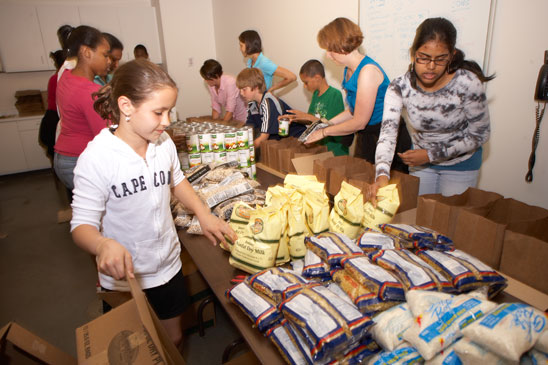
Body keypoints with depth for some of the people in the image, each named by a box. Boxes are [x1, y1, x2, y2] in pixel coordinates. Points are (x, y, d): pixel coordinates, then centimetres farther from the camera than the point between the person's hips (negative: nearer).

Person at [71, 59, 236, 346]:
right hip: (124, 278, -4)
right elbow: (82, 225, -19)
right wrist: (104, 245, -42)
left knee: (174, 338, 22)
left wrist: (204, 214, -3)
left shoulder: (164, 143, -8)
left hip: (168, 266, 4)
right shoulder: (96, 158, -23)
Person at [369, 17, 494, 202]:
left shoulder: (468, 83, -24)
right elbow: (387, 132, -31)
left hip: (461, 163, -2)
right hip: (421, 161, 2)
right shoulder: (399, 87, -20)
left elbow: (480, 135, -15)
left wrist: (431, 155, -23)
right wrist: (382, 175, -47)